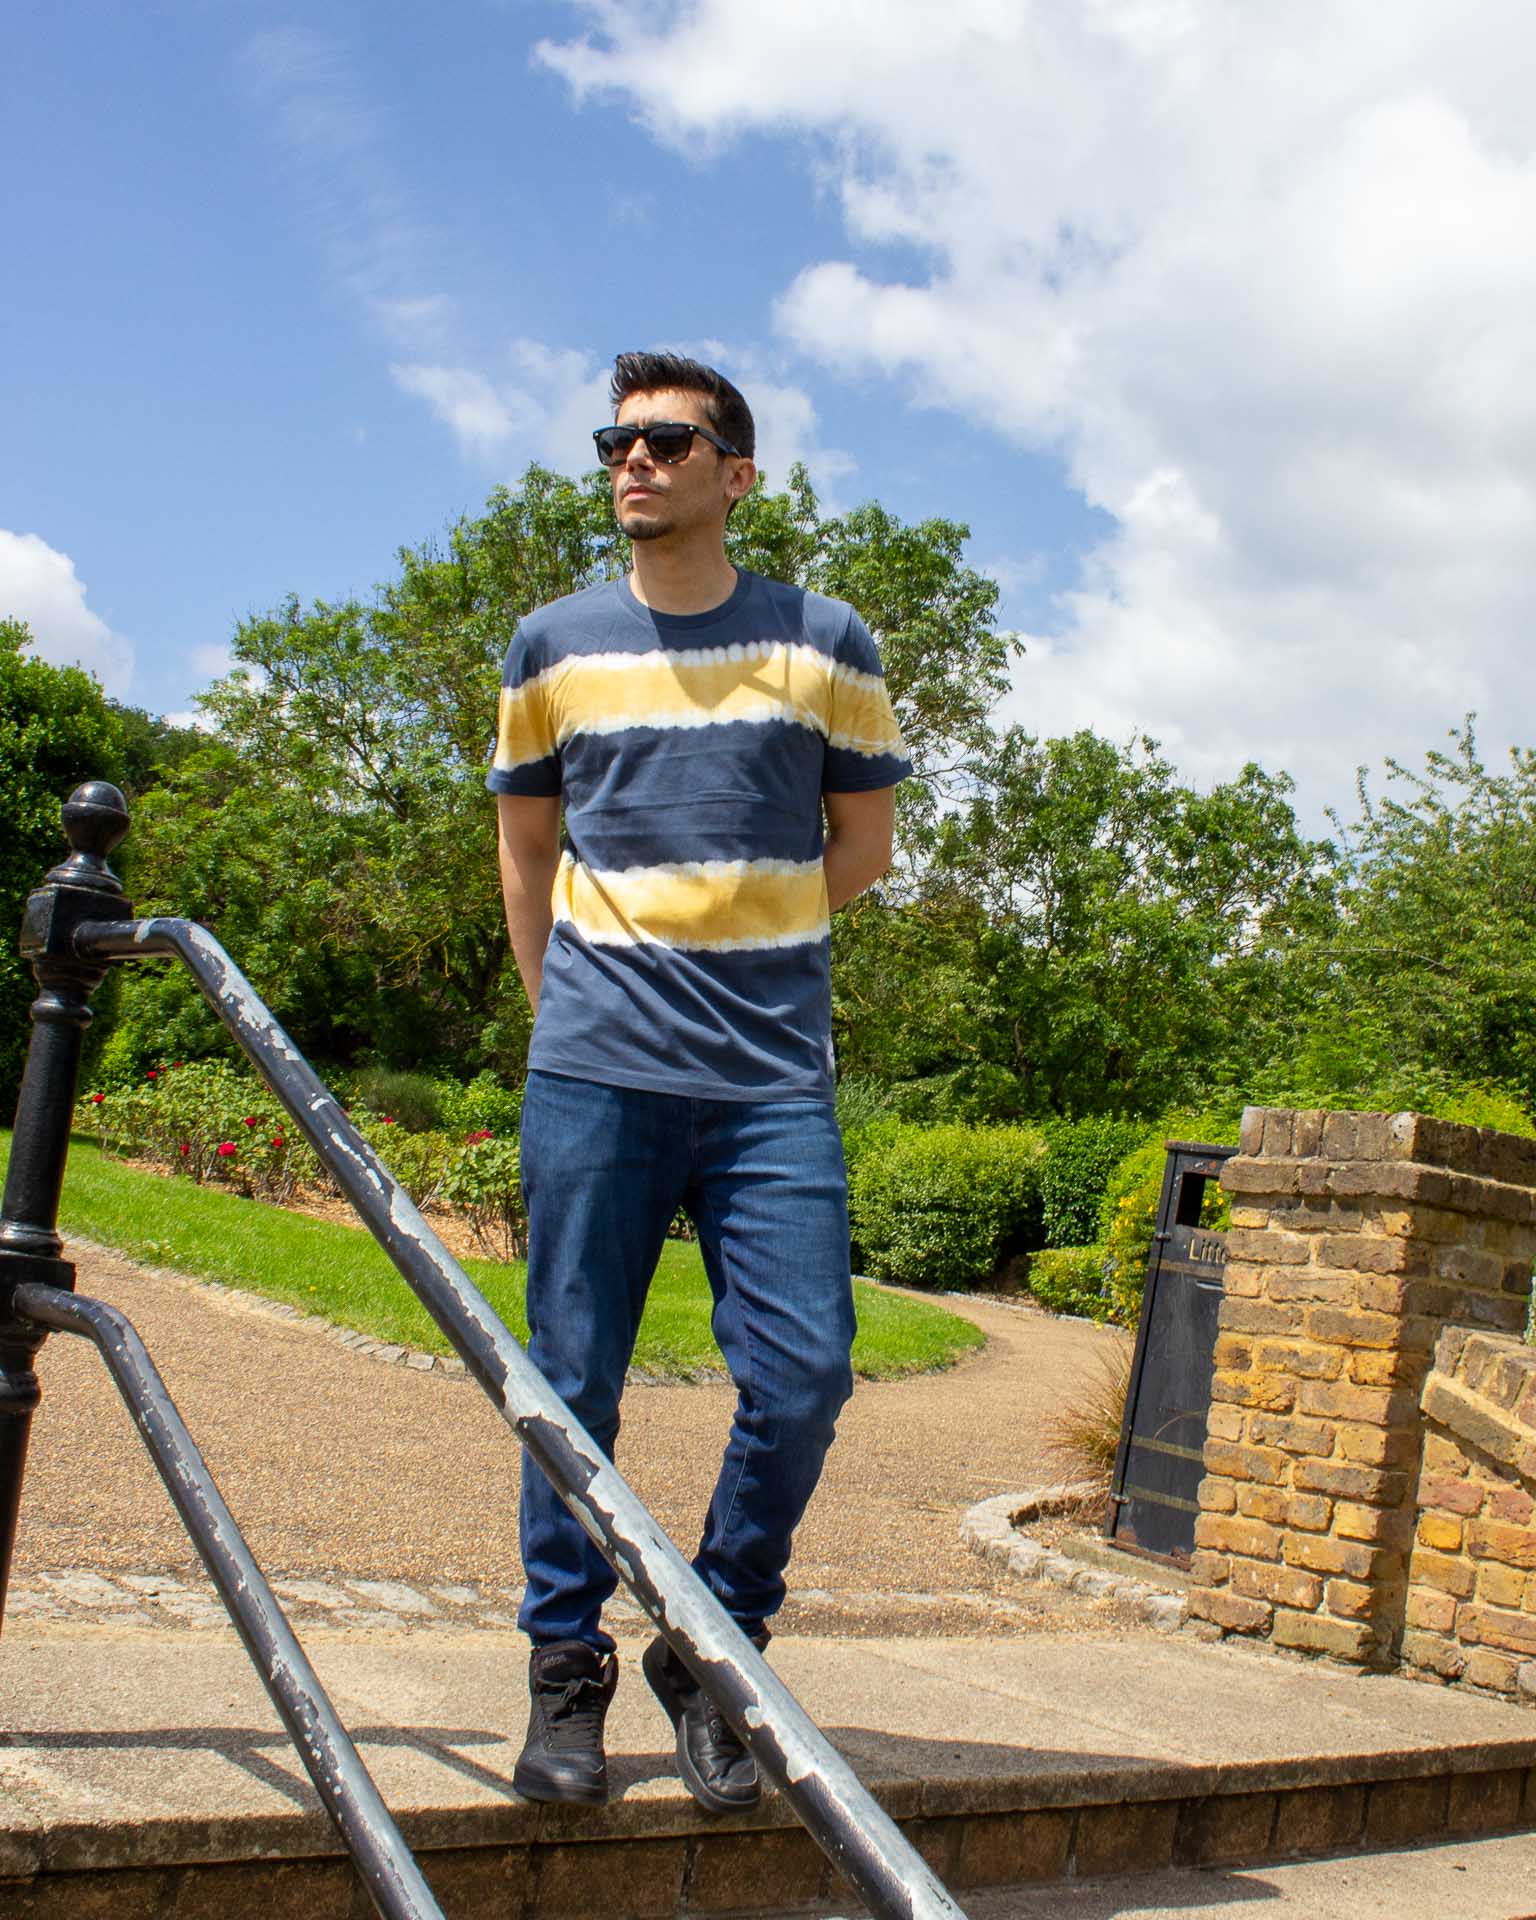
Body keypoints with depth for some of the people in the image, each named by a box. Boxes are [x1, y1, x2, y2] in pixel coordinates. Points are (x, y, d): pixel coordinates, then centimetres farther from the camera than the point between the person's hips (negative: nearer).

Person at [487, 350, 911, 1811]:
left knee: (802, 1377, -6)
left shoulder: (825, 643, 7)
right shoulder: (552, 646, 11)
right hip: (594, 1073, 1)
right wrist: (571, 999, 12)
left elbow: (861, 844, 14)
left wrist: (738, 932, 8)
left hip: (774, 1077, 0)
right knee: (574, 1381, 2)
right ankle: (567, 1672, 18)